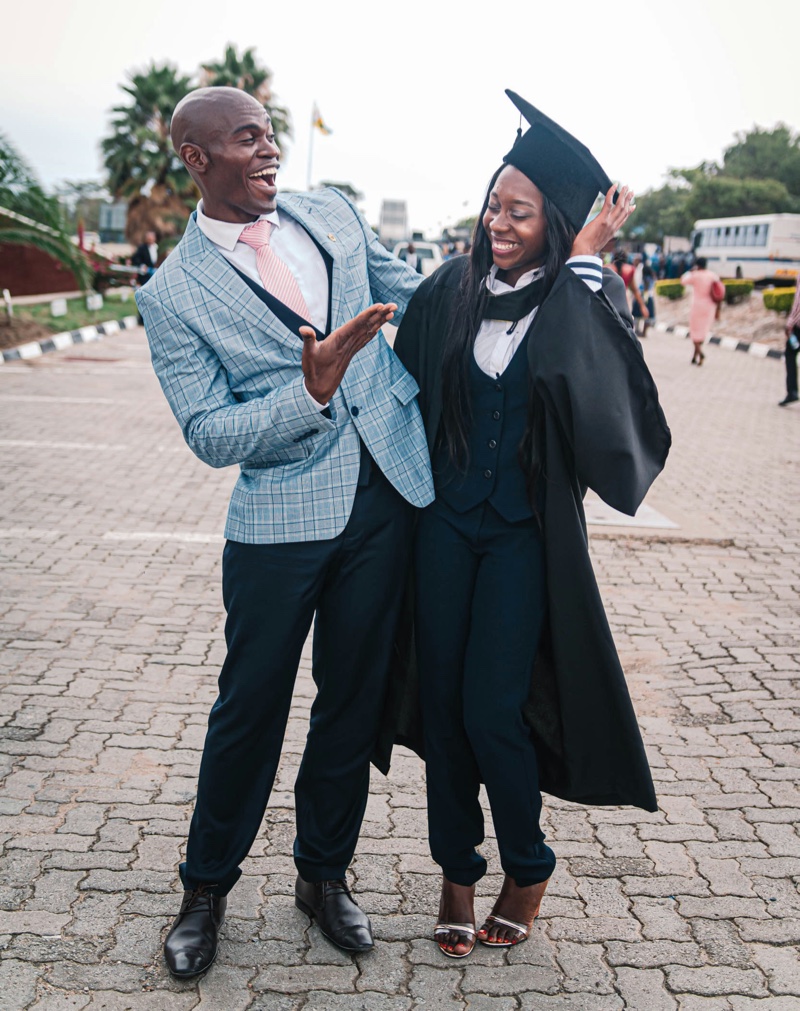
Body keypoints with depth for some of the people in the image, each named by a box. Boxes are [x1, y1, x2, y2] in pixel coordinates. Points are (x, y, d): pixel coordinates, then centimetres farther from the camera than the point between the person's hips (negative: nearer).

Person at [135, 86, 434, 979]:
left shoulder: (332, 214, 8)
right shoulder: (173, 293, -5)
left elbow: (412, 300, 20)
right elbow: (210, 436, -9)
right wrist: (312, 390, -22)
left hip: (384, 496, 4)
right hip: (280, 515, -4)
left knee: (354, 697, 13)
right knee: (250, 705, 6)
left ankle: (323, 873, 33)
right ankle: (207, 886, 29)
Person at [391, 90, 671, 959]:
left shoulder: (586, 299, -7)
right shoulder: (449, 291, 1)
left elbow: (592, 379, -26)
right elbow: (406, 392, 7)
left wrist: (583, 262, -23)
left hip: (527, 530, -3)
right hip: (445, 521, 3)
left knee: (491, 709, -3)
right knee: (441, 698, 7)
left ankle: (527, 868, 23)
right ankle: (457, 870, 25)